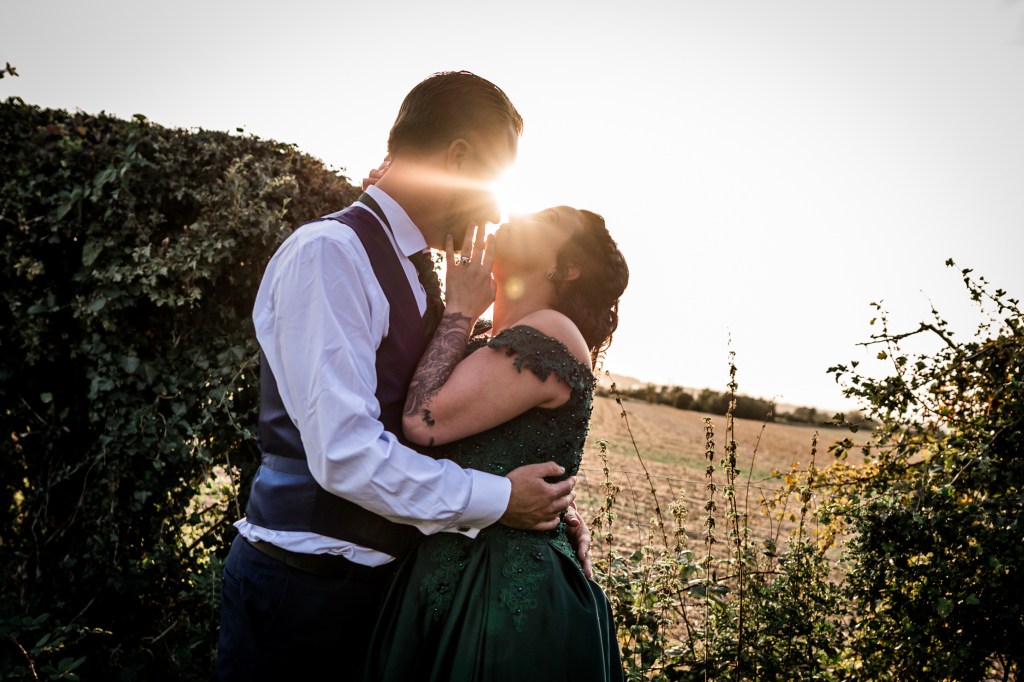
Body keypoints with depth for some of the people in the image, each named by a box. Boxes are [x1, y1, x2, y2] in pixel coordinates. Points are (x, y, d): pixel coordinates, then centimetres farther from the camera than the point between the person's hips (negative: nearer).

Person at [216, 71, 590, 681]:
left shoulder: (420, 274, 10)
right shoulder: (329, 253, -18)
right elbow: (345, 453, -25)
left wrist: (543, 503, 1)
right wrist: (497, 499, -17)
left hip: (388, 573, 8)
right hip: (305, 584, -8)